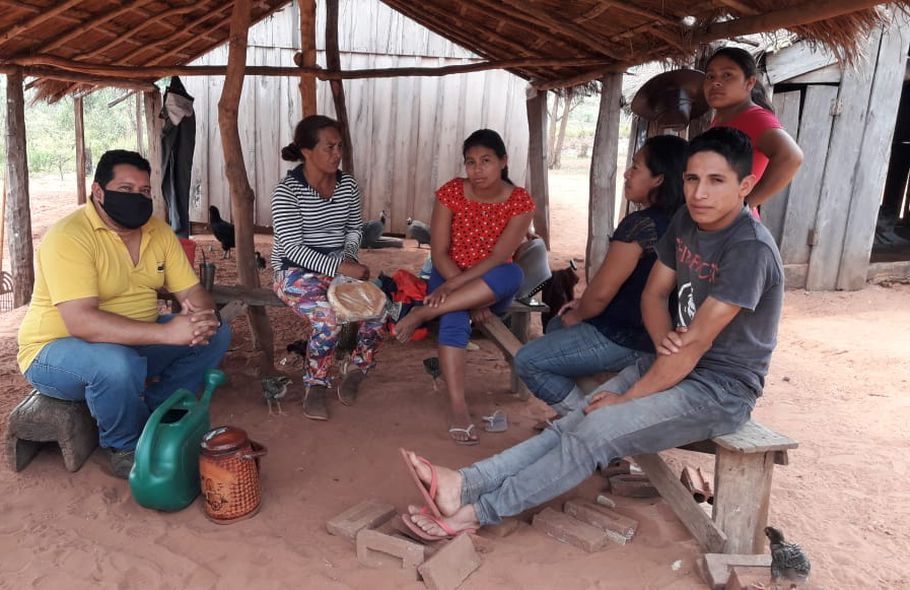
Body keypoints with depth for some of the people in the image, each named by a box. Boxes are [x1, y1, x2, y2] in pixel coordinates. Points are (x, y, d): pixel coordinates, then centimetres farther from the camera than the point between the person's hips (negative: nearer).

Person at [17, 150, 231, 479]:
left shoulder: (158, 231, -1)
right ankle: (127, 448, -8)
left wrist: (203, 315, -28)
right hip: (56, 351, -7)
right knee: (117, 364, -38)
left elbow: (192, 291, -2)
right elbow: (81, 322, -34)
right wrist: (166, 332, -40)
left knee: (216, 334, -6)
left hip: (134, 343, 7)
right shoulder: (69, 237, -23)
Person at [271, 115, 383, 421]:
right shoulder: (287, 190, -13)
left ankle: (356, 374, 7)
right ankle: (315, 386, -4)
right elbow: (291, 247, -20)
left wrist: (349, 257, -5)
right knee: (329, 318, -31)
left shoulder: (349, 185, 3)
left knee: (376, 309, -20)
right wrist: (341, 267, -28)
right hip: (297, 272, -5)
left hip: (340, 267, 5)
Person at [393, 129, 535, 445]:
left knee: (513, 274, -36)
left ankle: (422, 313, -31)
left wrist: (454, 286, -32)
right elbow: (439, 253, -11)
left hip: (493, 286, 1)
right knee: (454, 317, -36)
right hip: (450, 276, 0)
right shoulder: (451, 192, -9)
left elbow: (498, 258, -19)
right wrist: (472, 299, -22)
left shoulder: (520, 202, -11)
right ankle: (458, 407, -38)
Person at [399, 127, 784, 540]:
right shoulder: (686, 221, 3)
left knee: (594, 433, -24)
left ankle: (476, 512, -18)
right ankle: (465, 484, -21)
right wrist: (664, 341, -15)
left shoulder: (749, 248, -23)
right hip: (676, 365, 7)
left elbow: (697, 341, -24)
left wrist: (627, 399, -18)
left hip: (720, 388, -7)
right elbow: (654, 293, 8)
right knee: (571, 425, -12)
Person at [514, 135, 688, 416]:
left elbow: (601, 292, -22)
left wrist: (578, 315, -2)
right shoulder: (672, 222, 6)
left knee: (527, 361, -5)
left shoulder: (640, 224, -24)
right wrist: (582, 305, 9)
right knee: (555, 326, 28)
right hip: (648, 334, 10)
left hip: (622, 339, -10)